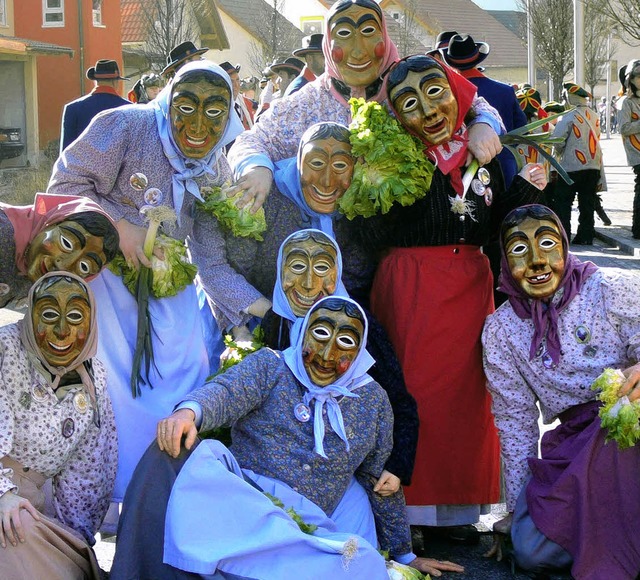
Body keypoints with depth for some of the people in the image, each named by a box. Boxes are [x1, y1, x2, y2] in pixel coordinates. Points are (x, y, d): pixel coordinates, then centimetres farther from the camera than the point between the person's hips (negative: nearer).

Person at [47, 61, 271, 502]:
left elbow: (212, 260, -5)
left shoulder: (217, 173, -5)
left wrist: (260, 306, -17)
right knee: (115, 375, -10)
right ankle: (126, 489, 9)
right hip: (103, 263, -4)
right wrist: (120, 226, -28)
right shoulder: (125, 126, -22)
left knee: (185, 368, 0)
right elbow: (66, 184, -17)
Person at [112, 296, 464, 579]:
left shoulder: (373, 401, 16)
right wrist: (190, 411, -35)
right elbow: (226, 392, -11)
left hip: (310, 525, 1)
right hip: (239, 496, -1)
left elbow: (382, 481, 24)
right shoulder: (270, 367, 9)